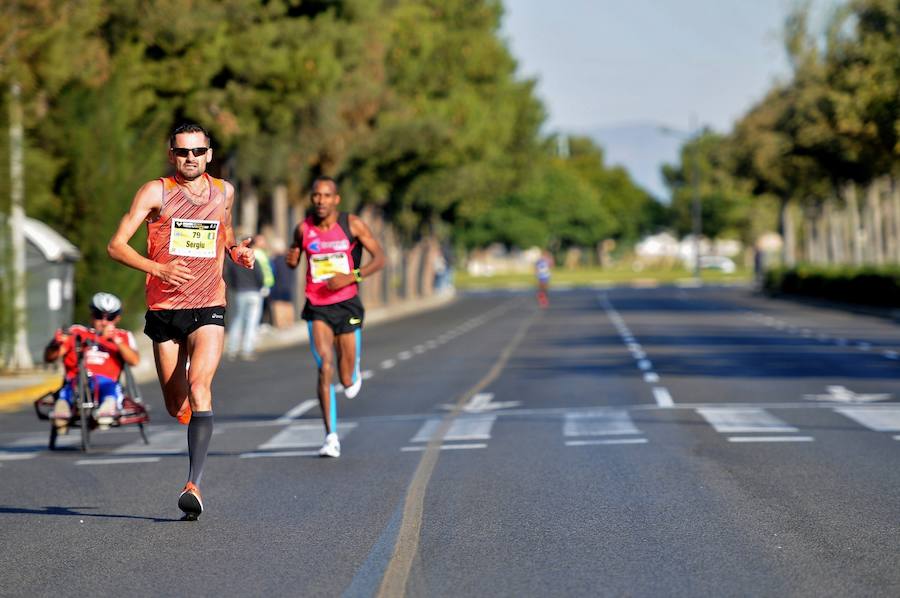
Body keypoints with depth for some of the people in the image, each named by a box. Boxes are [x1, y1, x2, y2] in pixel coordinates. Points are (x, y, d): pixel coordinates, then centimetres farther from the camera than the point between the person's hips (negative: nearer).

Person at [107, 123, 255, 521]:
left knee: (199, 386, -22)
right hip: (164, 308, 0)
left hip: (208, 308, 0)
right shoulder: (156, 192, -3)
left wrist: (237, 251, 8)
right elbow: (116, 246, -8)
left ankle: (194, 484, -27)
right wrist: (157, 268, -23)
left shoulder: (224, 192, 8)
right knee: (176, 405, 7)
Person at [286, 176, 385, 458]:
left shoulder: (352, 225, -5)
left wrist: (352, 277, -17)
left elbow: (379, 257, -3)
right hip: (317, 308, 0)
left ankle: (354, 374, 44)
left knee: (347, 381, 4)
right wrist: (292, 260, -9)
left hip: (347, 305, 0)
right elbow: (294, 258, 16)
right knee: (324, 367, -18)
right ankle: (331, 437, -13)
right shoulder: (303, 229, 0)